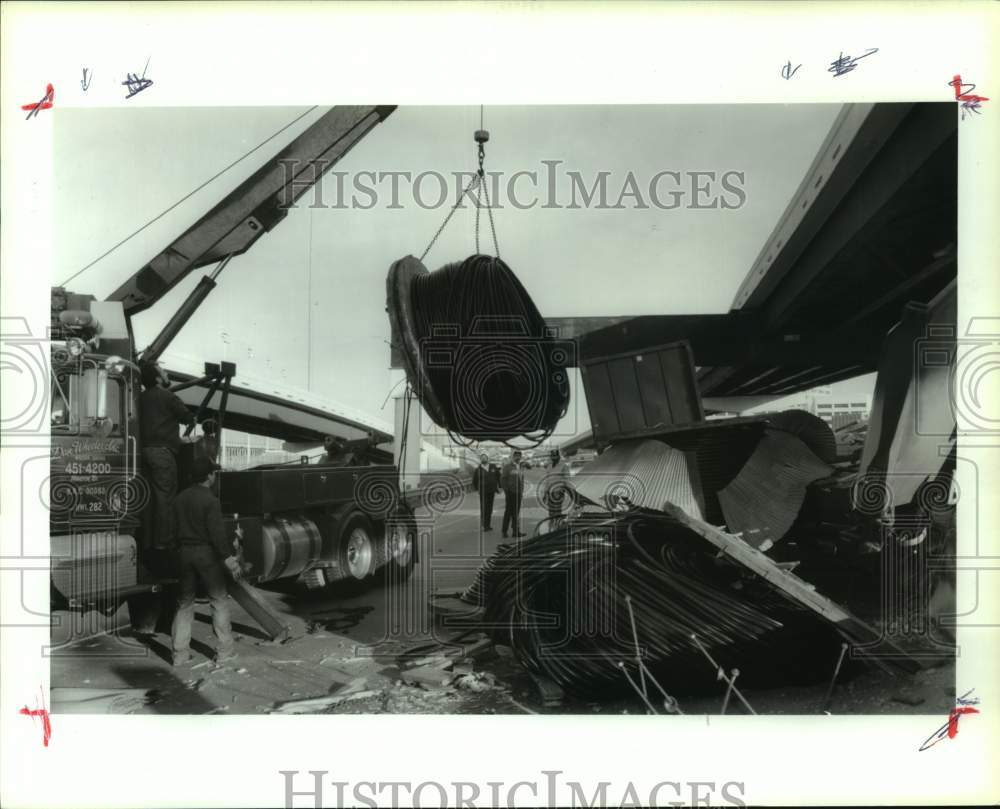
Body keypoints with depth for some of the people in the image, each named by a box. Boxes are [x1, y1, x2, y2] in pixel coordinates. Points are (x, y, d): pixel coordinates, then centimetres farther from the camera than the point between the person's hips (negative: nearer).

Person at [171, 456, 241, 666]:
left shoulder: (179, 499, 8)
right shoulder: (210, 501, -14)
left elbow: (176, 529, 12)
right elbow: (217, 533, -19)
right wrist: (228, 557, -19)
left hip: (184, 553, 6)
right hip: (206, 553, -6)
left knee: (184, 603, 12)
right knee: (219, 600, 5)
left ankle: (180, 654, 13)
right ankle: (224, 650, 7)